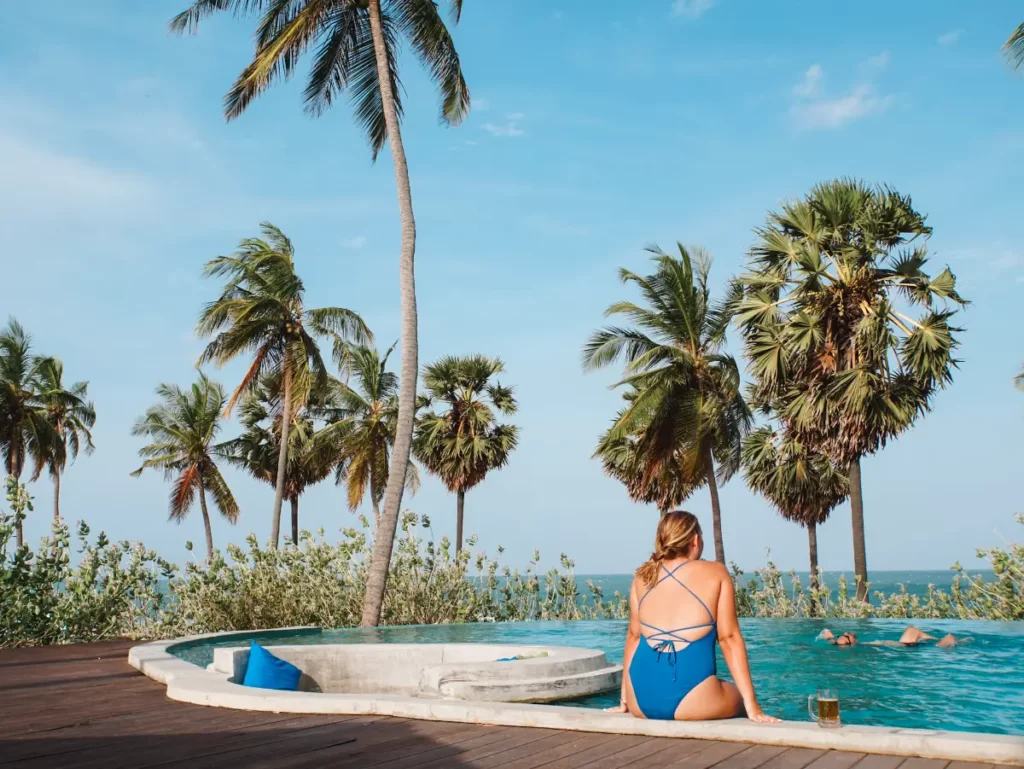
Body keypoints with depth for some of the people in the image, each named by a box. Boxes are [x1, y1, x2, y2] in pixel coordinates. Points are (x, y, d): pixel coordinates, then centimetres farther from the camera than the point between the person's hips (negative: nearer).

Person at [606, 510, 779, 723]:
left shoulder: (643, 576, 13)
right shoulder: (716, 573, 4)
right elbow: (729, 638, 0)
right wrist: (752, 705, 1)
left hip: (641, 700, 4)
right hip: (690, 700, -4)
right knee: (740, 698, 28)